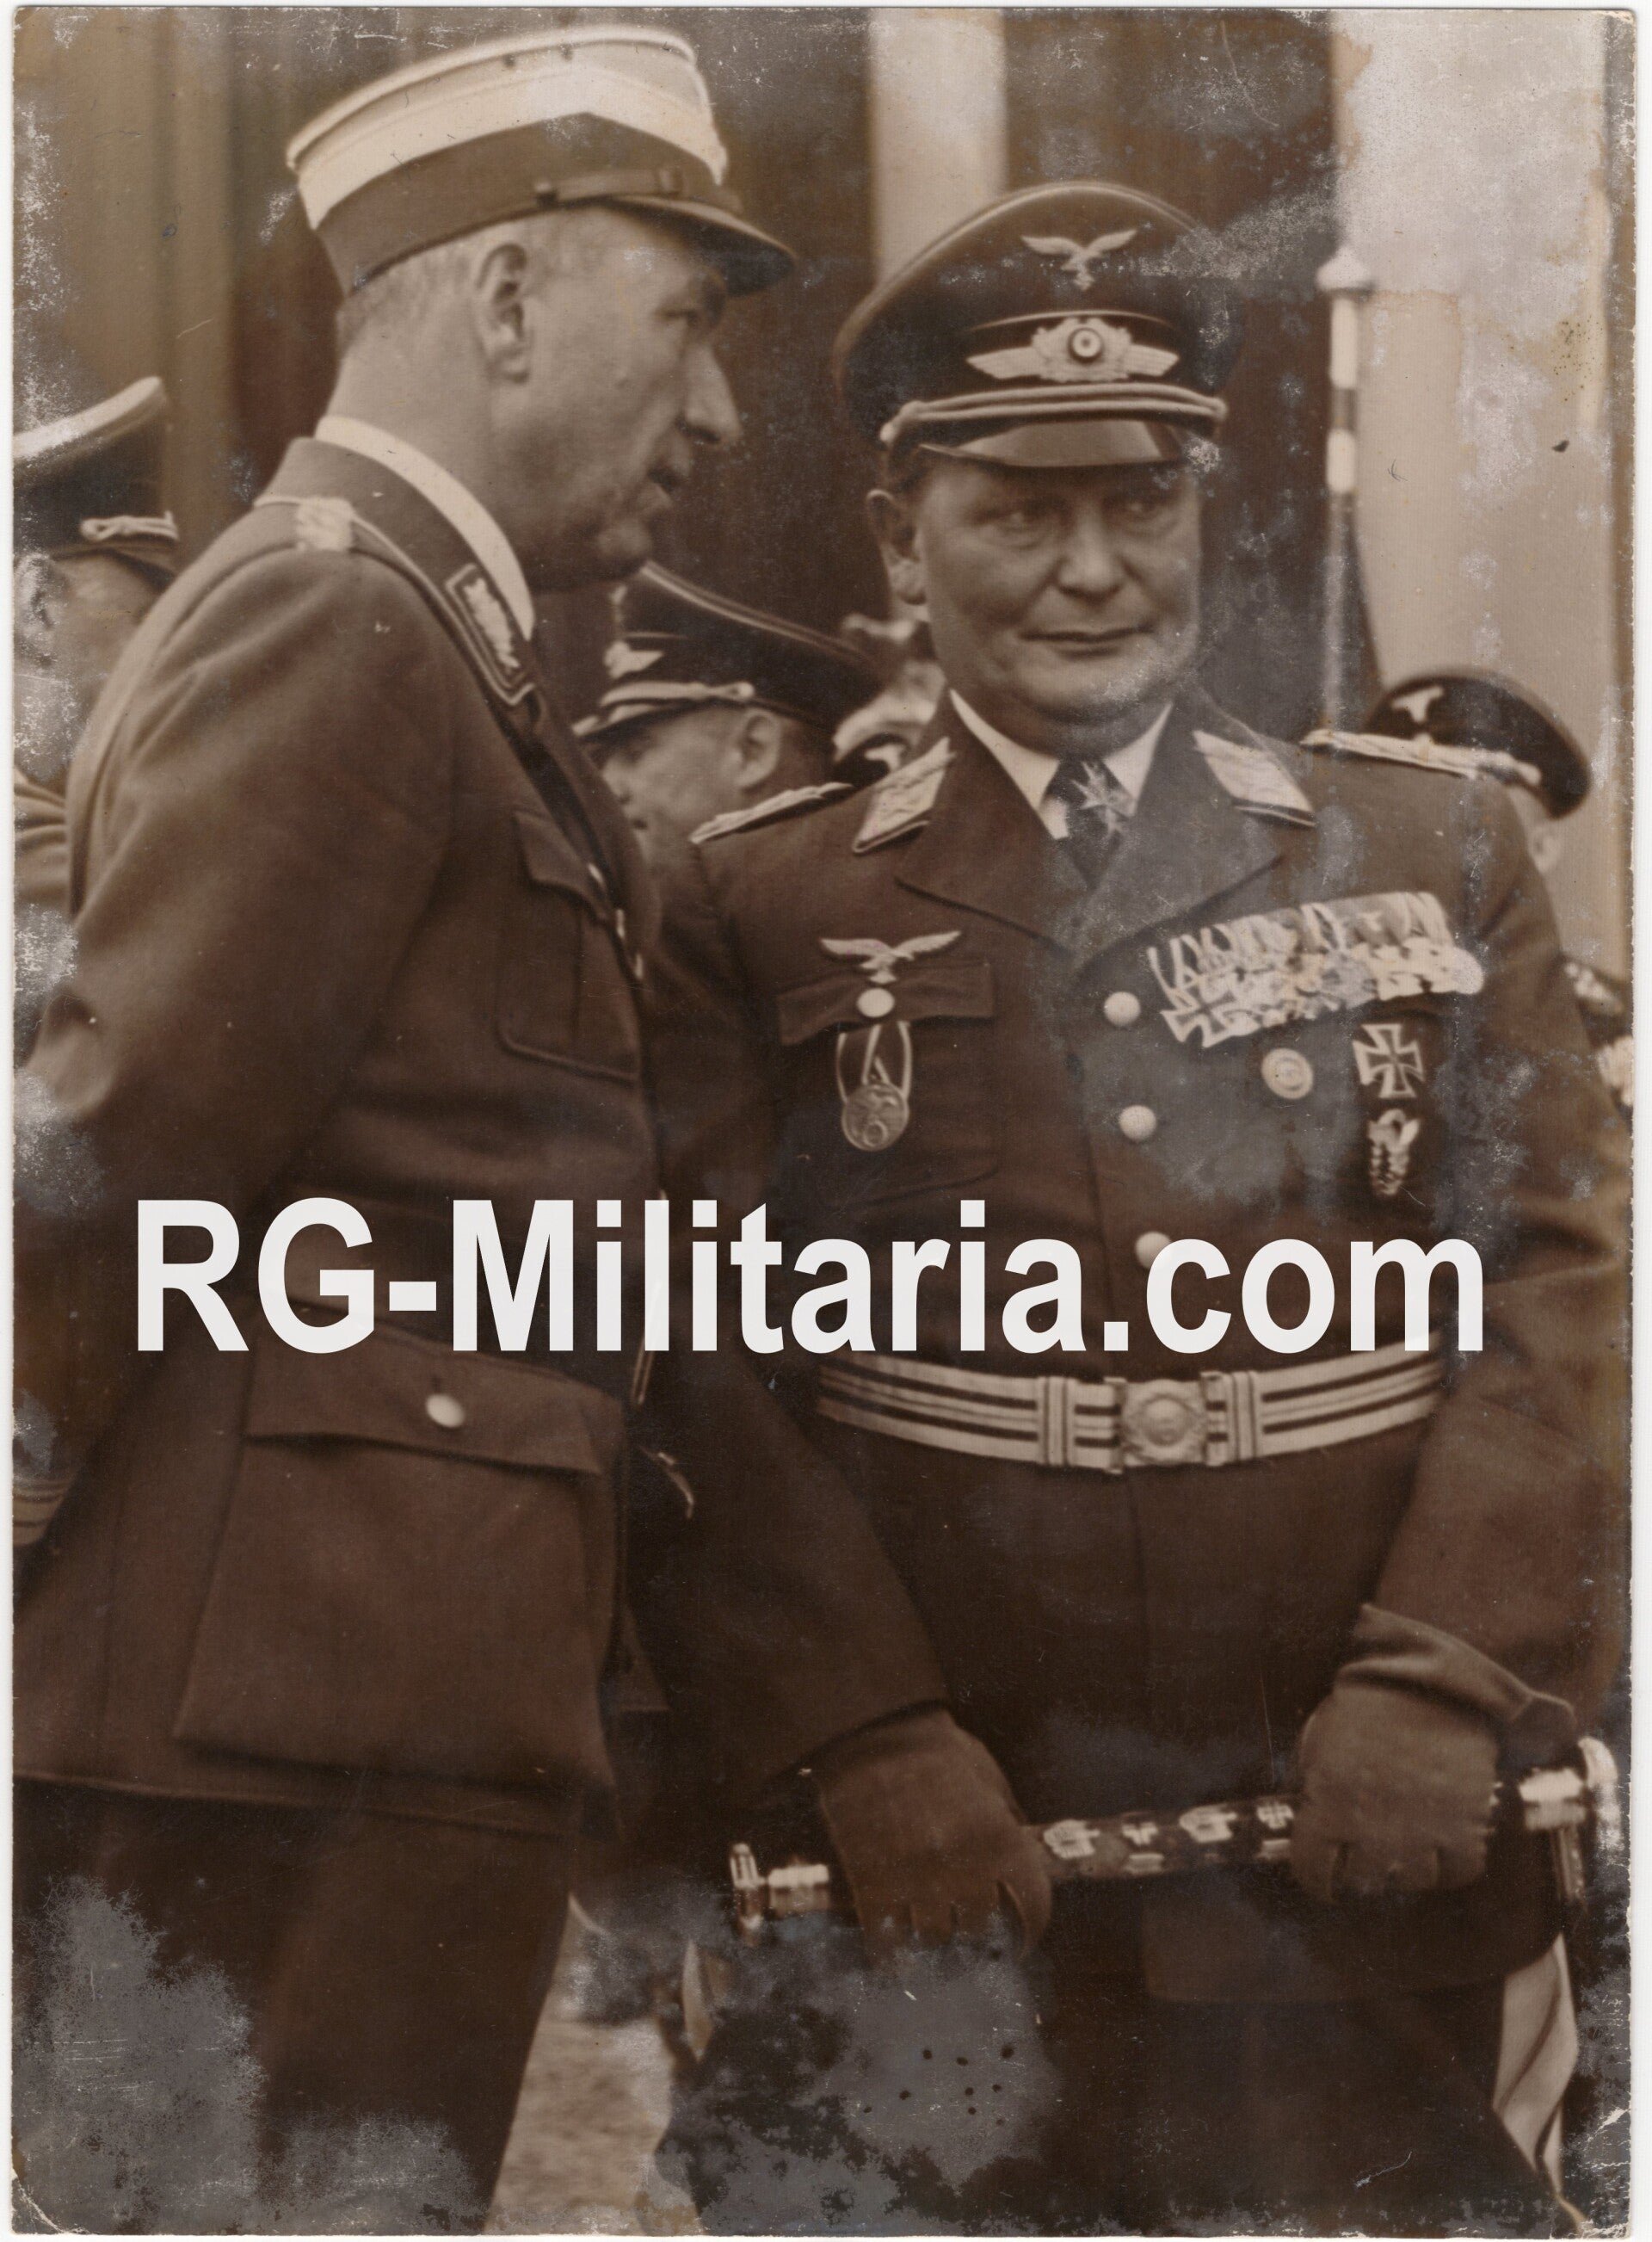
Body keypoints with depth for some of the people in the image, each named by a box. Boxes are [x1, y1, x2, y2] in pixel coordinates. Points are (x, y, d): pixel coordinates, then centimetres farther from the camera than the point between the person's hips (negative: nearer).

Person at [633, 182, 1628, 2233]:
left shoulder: (1442, 863, 11)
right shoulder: (756, 915, 6)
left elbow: (1564, 1282, 2)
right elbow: (702, 1377, -2)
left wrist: (1444, 1688, -11)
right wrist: (861, 1746, -15)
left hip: (1376, 1861, 2)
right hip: (943, 1892, -1)